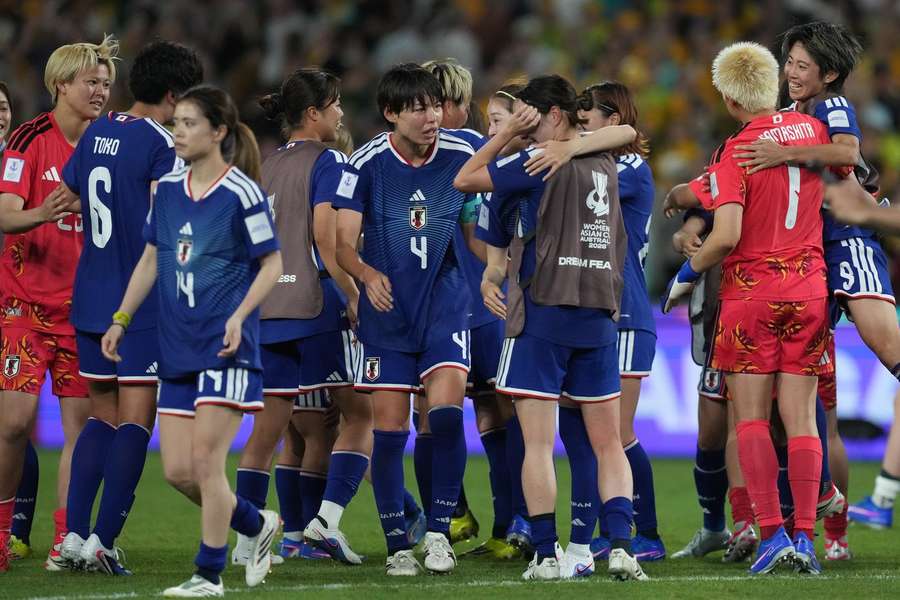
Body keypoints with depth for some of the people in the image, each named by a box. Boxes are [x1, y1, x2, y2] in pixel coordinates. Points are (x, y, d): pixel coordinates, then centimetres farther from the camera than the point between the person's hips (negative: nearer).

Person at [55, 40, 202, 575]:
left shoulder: (96, 134, 10)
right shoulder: (161, 144, -12)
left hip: (91, 299, 7)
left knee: (102, 418, 14)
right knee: (135, 423, -2)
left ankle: (74, 533, 7)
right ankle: (102, 540, -6)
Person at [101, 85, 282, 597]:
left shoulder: (241, 193, -10)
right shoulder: (167, 189, 9)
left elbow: (273, 264, -5)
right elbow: (152, 259, 19)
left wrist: (239, 316, -18)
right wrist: (122, 320, 15)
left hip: (226, 348, -7)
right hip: (177, 349, 7)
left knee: (205, 461, -10)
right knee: (177, 470, 3)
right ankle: (257, 524, 26)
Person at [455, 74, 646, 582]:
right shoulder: (605, 165, 11)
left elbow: (464, 179, 0)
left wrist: (509, 133, 6)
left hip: (542, 316, -5)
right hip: (599, 317, 6)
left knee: (538, 445, -2)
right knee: (608, 444, 8)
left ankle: (547, 554, -5)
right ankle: (622, 545, -7)